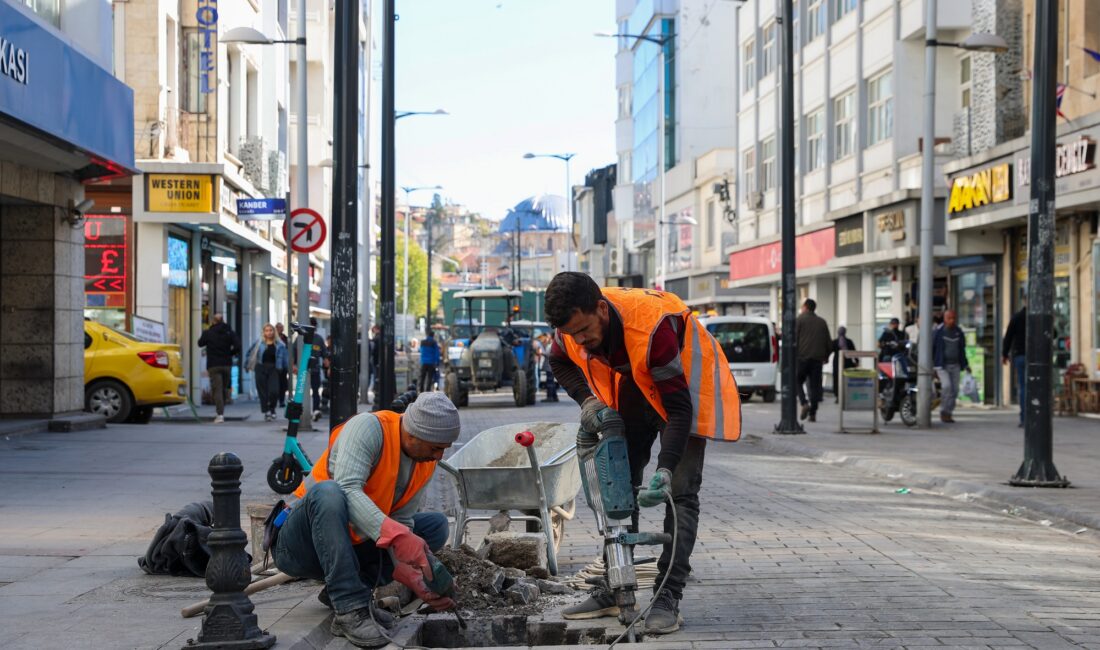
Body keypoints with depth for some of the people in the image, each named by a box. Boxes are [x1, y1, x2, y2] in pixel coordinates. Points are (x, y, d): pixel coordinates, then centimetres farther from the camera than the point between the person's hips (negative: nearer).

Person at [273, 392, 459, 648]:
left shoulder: (426, 463, 0)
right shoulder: (368, 427, -22)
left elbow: (401, 522, -4)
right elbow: (347, 489, -37)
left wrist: (411, 575, -21)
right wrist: (396, 534, -47)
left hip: (350, 545, 7)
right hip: (298, 545, -7)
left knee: (436, 525, 1)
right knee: (328, 492, -37)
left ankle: (341, 590, -5)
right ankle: (350, 610, -33)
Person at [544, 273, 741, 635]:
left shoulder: (650, 326, -41)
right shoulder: (573, 324, -23)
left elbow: (679, 407, -37)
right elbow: (559, 362, 2)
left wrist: (664, 469, -45)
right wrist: (590, 403, -15)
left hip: (685, 384, -6)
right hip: (633, 385, 6)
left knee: (680, 491, -13)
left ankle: (667, 598, -13)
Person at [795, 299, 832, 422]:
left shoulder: (799, 319, 0)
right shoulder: (822, 322, 15)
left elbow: (794, 339, -7)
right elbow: (829, 342, 15)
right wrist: (826, 356, 25)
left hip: (802, 357, -4)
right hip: (817, 358, 4)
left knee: (797, 381, 7)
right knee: (814, 385, 5)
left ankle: (804, 403, -15)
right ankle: (813, 413, 1)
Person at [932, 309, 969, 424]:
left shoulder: (959, 332, 10)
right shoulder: (938, 332, -5)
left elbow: (962, 349, 21)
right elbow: (931, 348, -3)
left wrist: (965, 365, 20)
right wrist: (929, 365, -7)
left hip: (955, 365, 5)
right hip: (942, 365, -5)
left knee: (954, 389, 0)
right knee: (946, 385, -21)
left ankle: (948, 413, 11)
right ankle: (943, 411, -8)